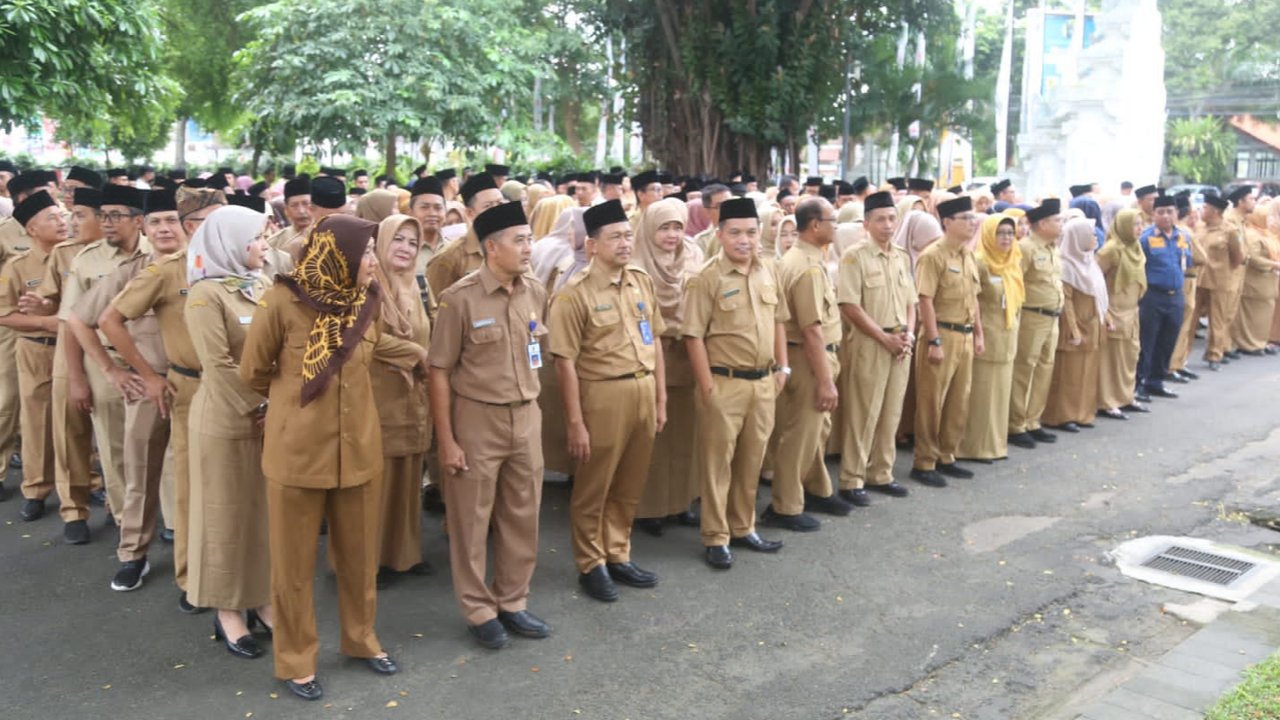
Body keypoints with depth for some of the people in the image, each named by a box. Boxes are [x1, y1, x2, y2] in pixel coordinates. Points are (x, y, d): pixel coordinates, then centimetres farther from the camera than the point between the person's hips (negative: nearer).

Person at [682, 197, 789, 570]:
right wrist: (708, 387, -14)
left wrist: (782, 367, 11)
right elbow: (694, 336, -13)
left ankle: (743, 528, 31)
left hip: (763, 382, 6)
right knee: (717, 461, 5)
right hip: (725, 383, -6)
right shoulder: (706, 278, -12)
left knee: (752, 459, 16)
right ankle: (716, 537, 17)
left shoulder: (768, 272, 7)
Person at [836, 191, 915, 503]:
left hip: (900, 345, 6)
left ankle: (881, 474, 23)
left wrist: (909, 334, -2)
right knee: (862, 414, -1)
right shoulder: (854, 256, -9)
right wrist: (885, 337, -14)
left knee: (891, 413, 11)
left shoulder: (903, 257, 11)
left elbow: (910, 302, 16)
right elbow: (849, 305, -14)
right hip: (867, 344, -6)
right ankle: (851, 480, 8)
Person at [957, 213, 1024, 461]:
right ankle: (976, 446, 5)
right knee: (982, 390, -2)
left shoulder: (1014, 262, 9)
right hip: (986, 333, -7)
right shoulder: (979, 263, -14)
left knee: (1001, 389, 12)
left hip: (1008, 335, 7)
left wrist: (1016, 326, 15)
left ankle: (996, 443, 21)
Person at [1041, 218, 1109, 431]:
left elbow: (1098, 295, 18)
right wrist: (1073, 330, -20)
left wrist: (1105, 318, 12)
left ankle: (1082, 413, 18)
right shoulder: (1066, 264, -14)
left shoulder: (1090, 261, 12)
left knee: (1087, 372, 11)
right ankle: (1061, 416, 2)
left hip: (1092, 326, 8)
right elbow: (1065, 300, -18)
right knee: (1068, 373, -3)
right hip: (1075, 326, -8)